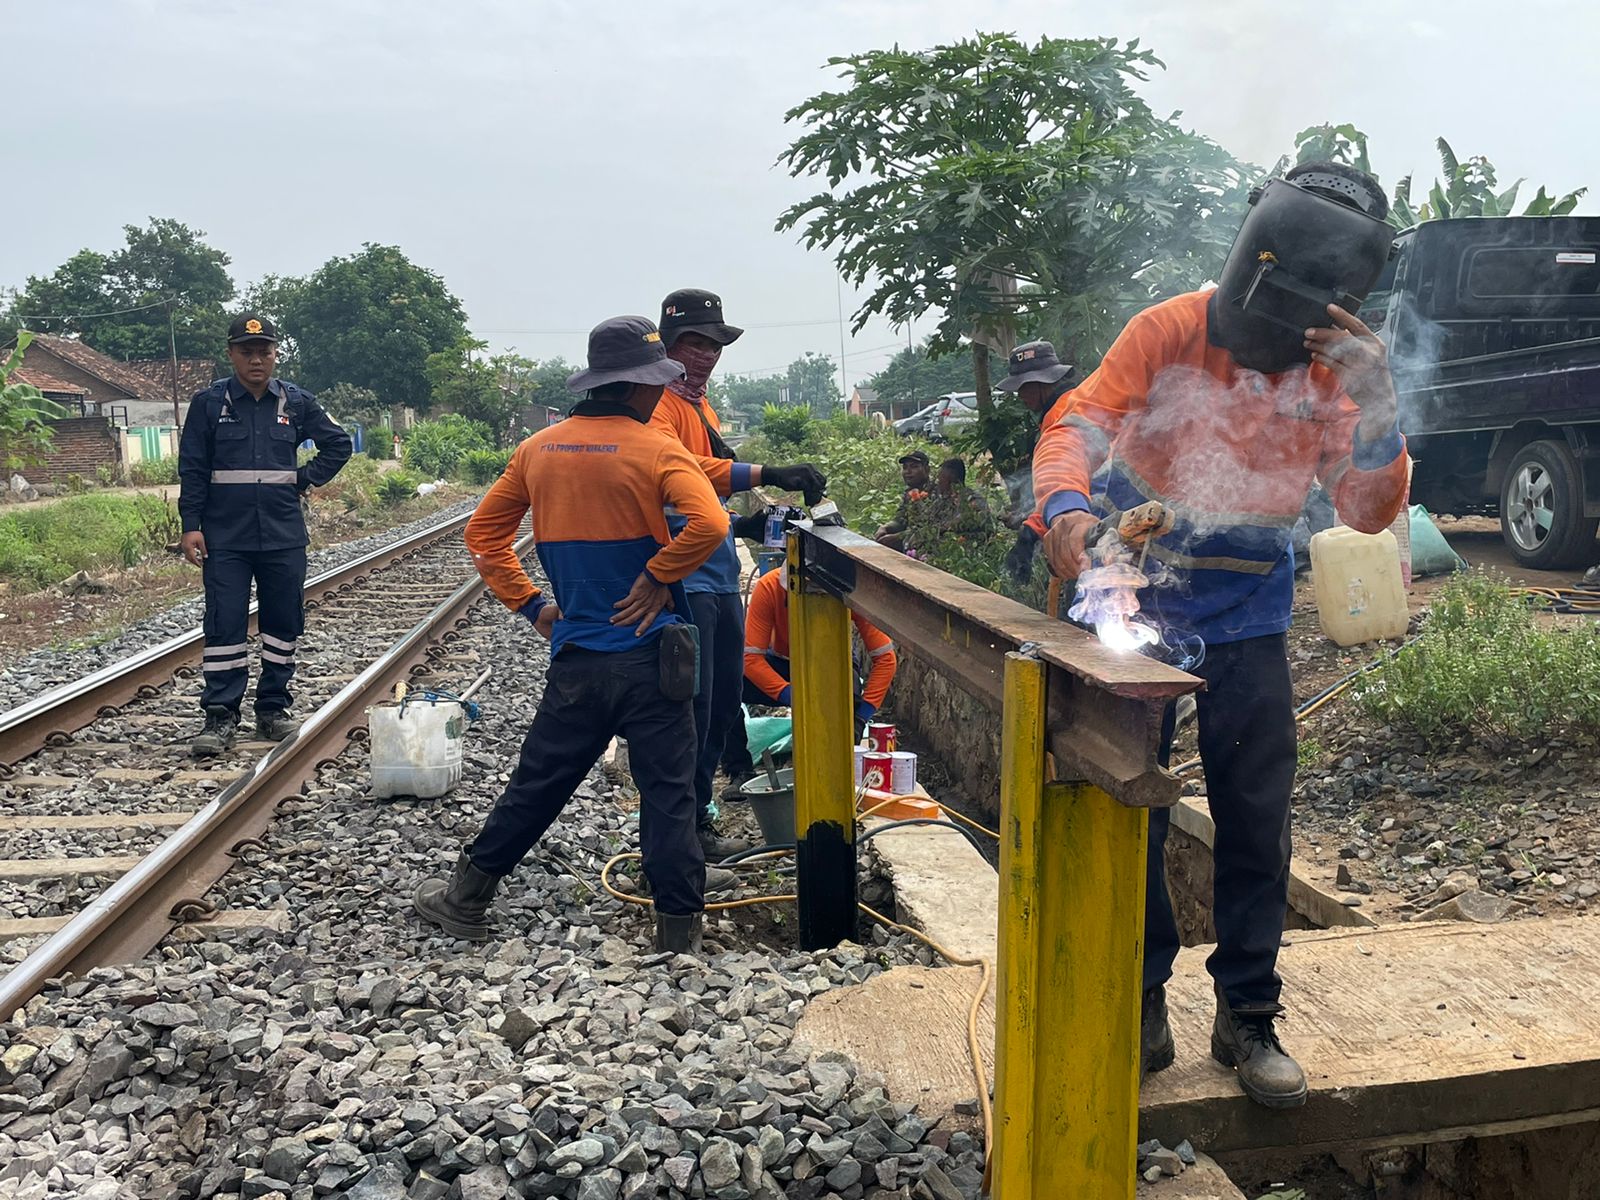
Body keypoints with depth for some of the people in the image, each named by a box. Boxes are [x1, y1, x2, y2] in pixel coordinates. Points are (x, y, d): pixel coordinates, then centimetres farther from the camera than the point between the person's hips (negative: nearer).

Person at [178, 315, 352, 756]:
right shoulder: (209, 403, 1)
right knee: (224, 623, -4)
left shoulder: (297, 402, 5)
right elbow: (192, 469, 1)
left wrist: (306, 479, 4)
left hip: (284, 536, 2)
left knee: (284, 622, 7)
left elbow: (338, 444, 16)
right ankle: (221, 716, 2)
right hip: (224, 537, -2)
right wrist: (191, 526, -5)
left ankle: (273, 709, 19)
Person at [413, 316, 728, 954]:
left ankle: (465, 900, 27)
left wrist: (529, 604, 13)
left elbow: (483, 532, 13)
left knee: (536, 785, 17)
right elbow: (707, 523, -25)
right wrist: (658, 578, -11)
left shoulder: (539, 449, 7)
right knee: (668, 793, 5)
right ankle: (680, 931, 11)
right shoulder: (656, 450, -8)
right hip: (650, 655, -4)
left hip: (575, 659, 4)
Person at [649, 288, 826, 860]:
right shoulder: (659, 405, -10)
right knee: (689, 707, -7)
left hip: (719, 575, 10)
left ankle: (697, 818, 25)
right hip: (682, 578, -10)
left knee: (722, 706, 14)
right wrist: (767, 475, -36)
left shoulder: (703, 407, 21)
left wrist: (742, 523, 13)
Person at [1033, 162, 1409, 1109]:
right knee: (1130, 816, 3)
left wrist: (1375, 405, -23)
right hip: (1136, 605, -2)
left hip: (1247, 624, 3)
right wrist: (1066, 506, -40)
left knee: (1257, 822, 5)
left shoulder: (1332, 371, -1)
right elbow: (1075, 427, -19)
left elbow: (1371, 512, -6)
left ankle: (1248, 1015, 22)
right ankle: (1142, 1008, 20)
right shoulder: (1170, 332, -10)